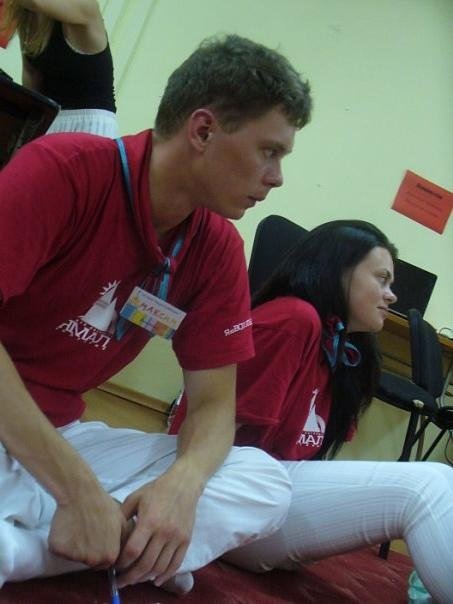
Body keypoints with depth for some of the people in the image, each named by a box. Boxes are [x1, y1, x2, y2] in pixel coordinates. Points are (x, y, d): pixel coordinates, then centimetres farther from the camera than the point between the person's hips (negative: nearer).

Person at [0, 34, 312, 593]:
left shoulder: (218, 249, 2)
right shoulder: (64, 171, -17)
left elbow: (213, 402, 3)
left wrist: (181, 484, -19)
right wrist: (76, 486, -29)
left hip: (61, 436, 8)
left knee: (265, 482, -12)